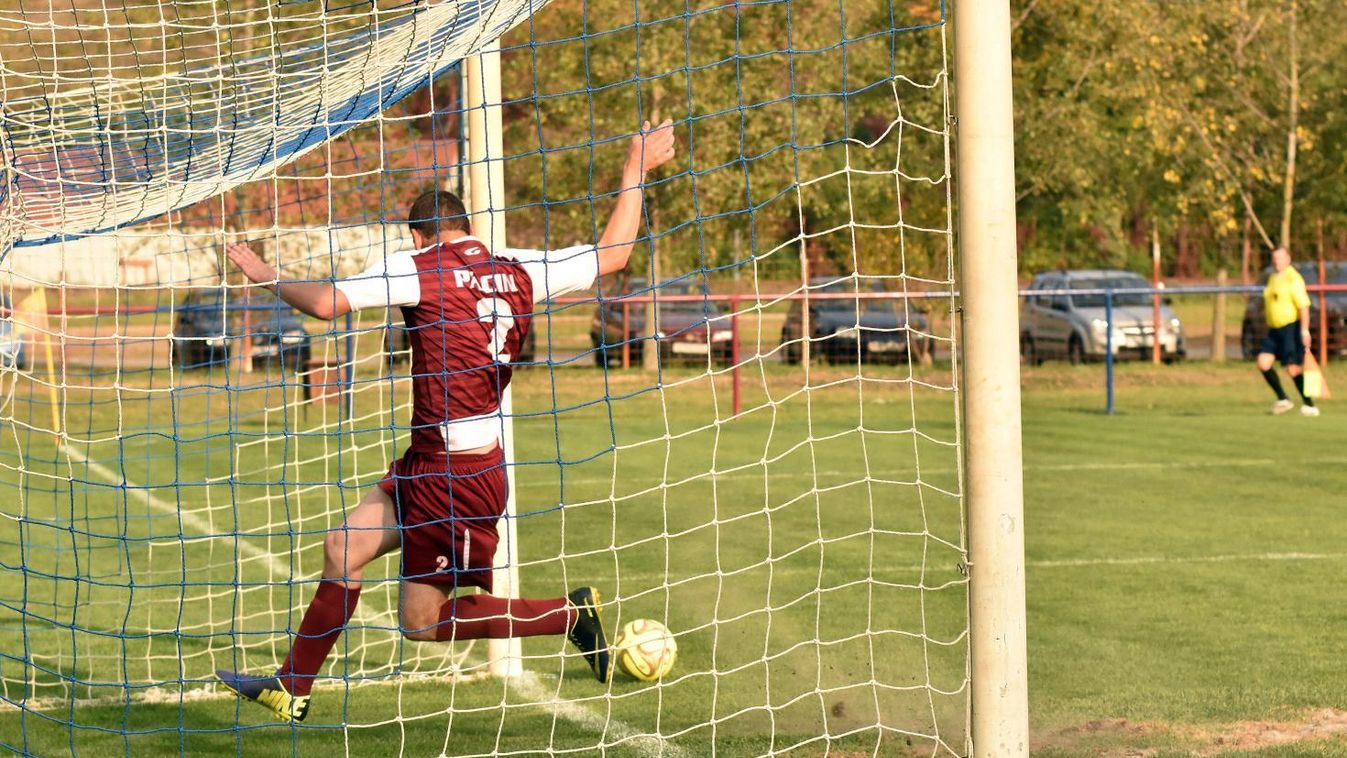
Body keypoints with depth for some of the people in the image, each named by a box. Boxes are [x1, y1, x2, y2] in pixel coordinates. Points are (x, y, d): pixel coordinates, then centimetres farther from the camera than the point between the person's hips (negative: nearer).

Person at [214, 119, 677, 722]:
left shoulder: (417, 268, -11)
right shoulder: (518, 271, 6)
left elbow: (326, 303, -19)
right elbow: (612, 253, 13)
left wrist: (267, 277, -1)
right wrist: (637, 168, 24)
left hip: (454, 477, -8)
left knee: (423, 622, 2)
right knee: (344, 547, 13)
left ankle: (571, 614, 0)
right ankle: (291, 690, 18)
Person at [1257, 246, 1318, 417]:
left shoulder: (1293, 278, -11)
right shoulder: (1272, 279, 14)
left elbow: (1304, 305, -17)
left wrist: (1305, 330, -24)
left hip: (1291, 327, -8)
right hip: (1274, 329, 8)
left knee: (1293, 369, -9)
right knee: (1263, 362, -7)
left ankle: (1310, 405, 3)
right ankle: (1282, 399, 4)